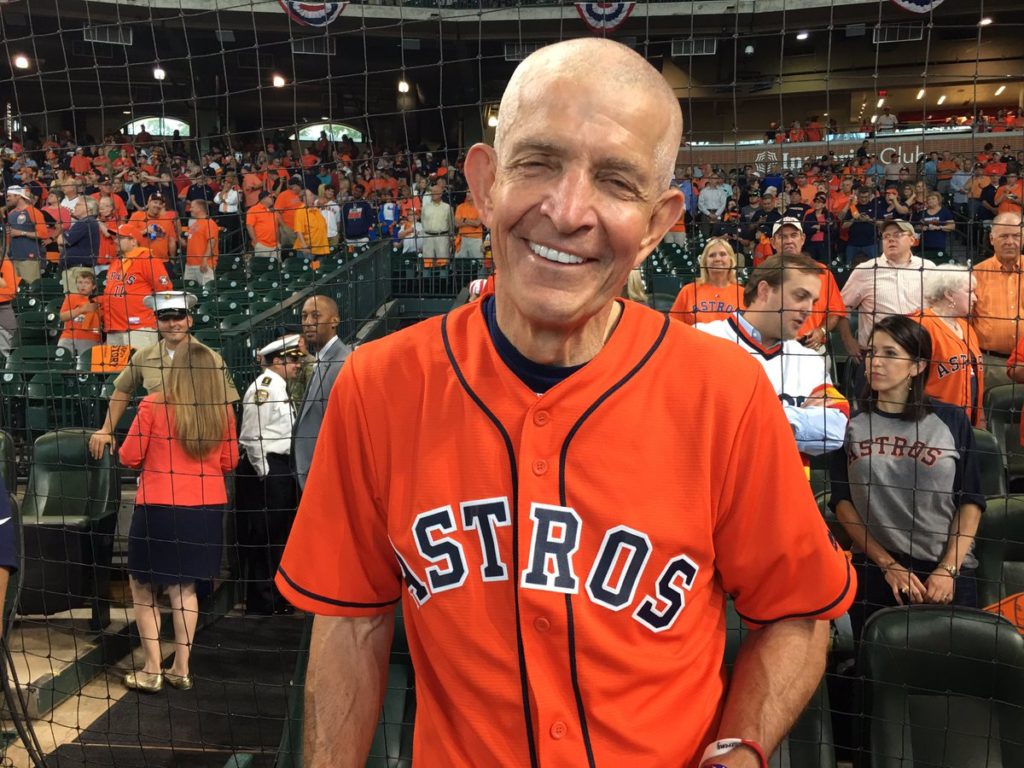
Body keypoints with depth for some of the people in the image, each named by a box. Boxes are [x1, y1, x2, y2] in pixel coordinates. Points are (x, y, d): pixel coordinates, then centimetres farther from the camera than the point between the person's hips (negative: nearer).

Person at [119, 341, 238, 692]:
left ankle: (152, 670, 16)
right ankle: (181, 669, 21)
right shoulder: (223, 410, -2)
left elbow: (129, 457, -3)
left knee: (143, 587, 14)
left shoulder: (153, 405, -10)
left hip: (160, 507, -3)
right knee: (184, 587, 17)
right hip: (206, 508, 4)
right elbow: (229, 462, 7)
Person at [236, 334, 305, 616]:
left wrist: (284, 472, 15)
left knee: (280, 537, 17)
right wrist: (263, 473, -13)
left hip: (281, 470, 10)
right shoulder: (263, 387, -14)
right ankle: (259, 605, 9)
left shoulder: (280, 388, 15)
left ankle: (277, 598, 29)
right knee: (262, 540, -1)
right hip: (265, 470, -10)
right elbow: (252, 436, -18)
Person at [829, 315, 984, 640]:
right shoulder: (851, 424, 0)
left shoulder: (952, 421, -1)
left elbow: (970, 501, 0)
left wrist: (948, 569, -8)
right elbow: (842, 501, -1)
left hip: (947, 574, -1)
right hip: (873, 570, 1)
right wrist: (887, 564, -7)